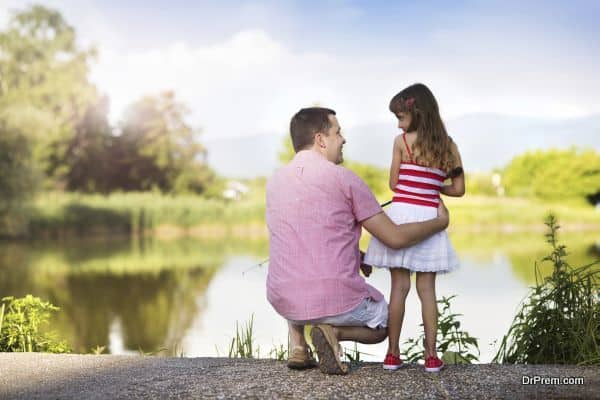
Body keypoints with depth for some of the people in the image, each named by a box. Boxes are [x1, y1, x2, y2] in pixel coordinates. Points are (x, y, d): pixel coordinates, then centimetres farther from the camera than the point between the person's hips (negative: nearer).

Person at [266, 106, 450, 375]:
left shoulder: (275, 181, 8)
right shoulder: (343, 178, -8)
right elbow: (395, 238, -4)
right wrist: (440, 222, 12)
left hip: (282, 301, 5)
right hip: (336, 301, -4)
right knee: (383, 323, 27)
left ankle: (297, 345, 16)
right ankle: (334, 331, -5)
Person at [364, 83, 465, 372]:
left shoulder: (402, 141, -4)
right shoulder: (449, 146, 5)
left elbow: (394, 184, 1)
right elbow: (458, 189, 7)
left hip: (401, 215, -3)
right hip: (430, 218, 3)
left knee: (399, 287, 2)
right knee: (427, 289, 7)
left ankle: (393, 354, 5)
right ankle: (431, 356, 7)